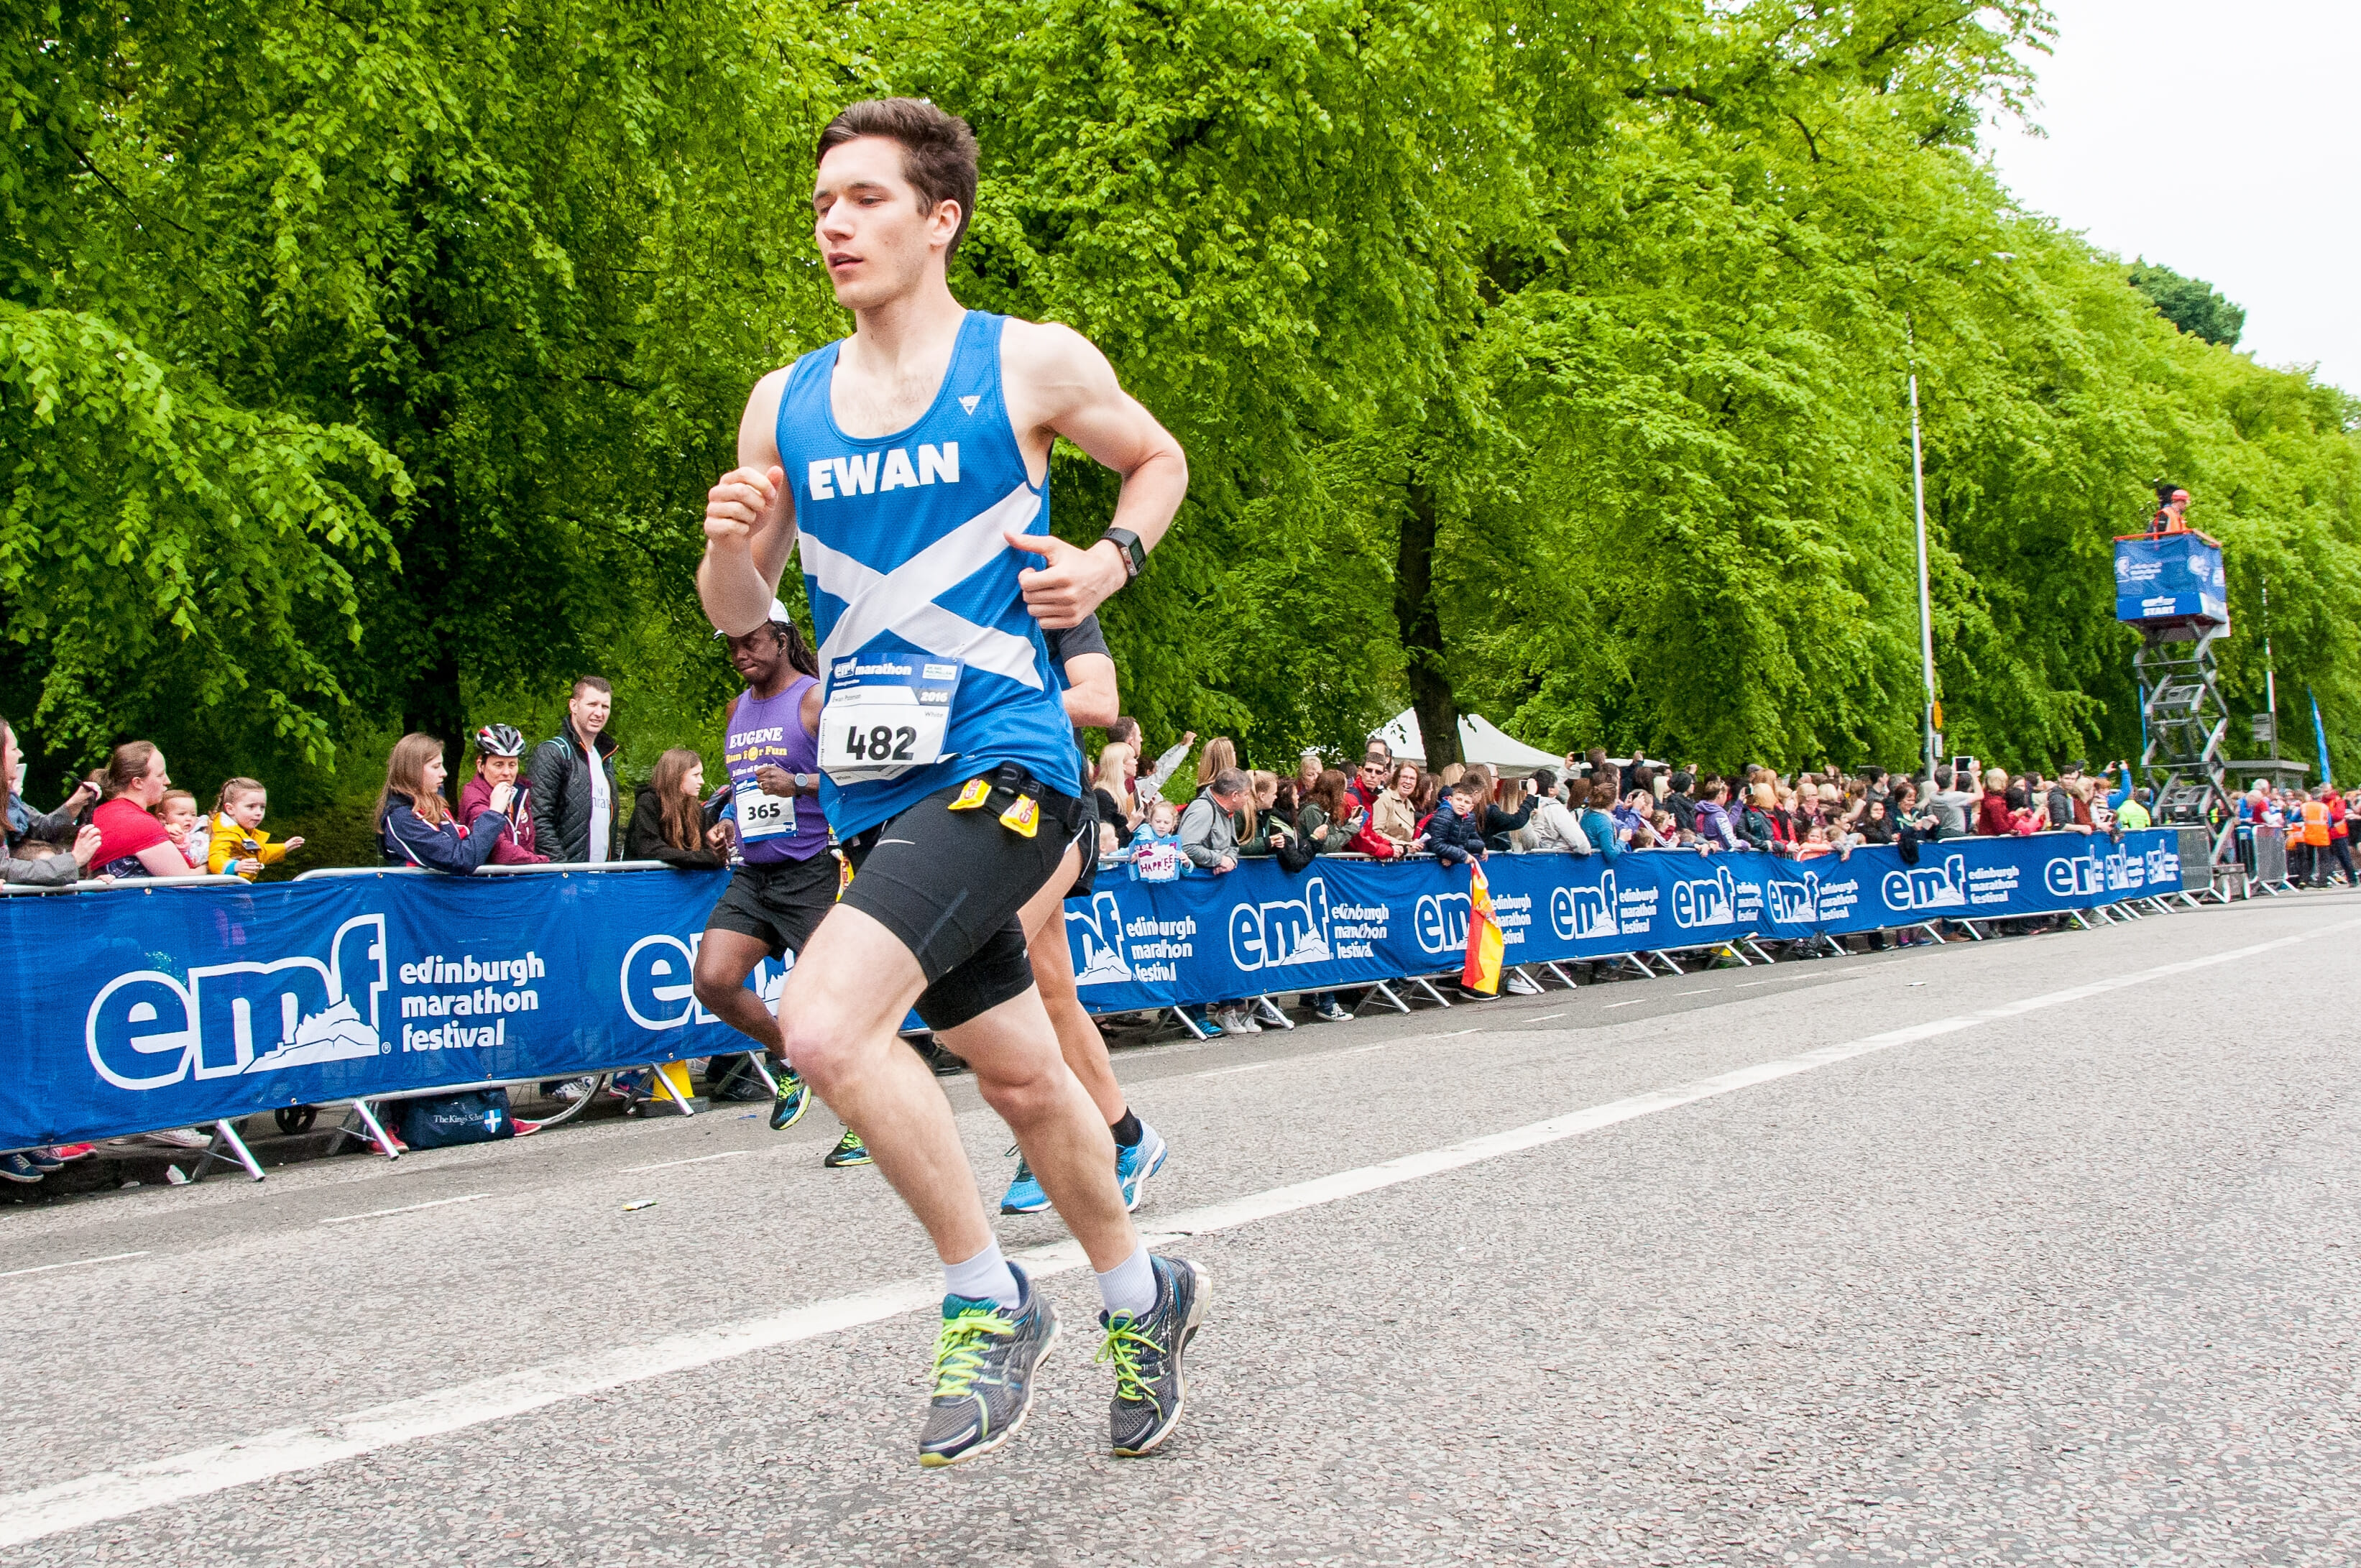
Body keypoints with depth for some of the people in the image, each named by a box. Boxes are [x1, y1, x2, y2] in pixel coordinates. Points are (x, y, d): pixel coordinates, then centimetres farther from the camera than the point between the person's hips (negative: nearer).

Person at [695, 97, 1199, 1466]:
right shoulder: (785, 403, 9)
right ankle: (1142, 1297, 39)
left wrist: (1109, 560, -3)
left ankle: (989, 1299, -4)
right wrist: (731, 543, -8)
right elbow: (739, 612, 14)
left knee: (824, 1023, -24)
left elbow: (1158, 457, 16)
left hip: (1002, 760, -6)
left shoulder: (1033, 364, -2)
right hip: (872, 789, 6)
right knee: (1018, 1074, 16)